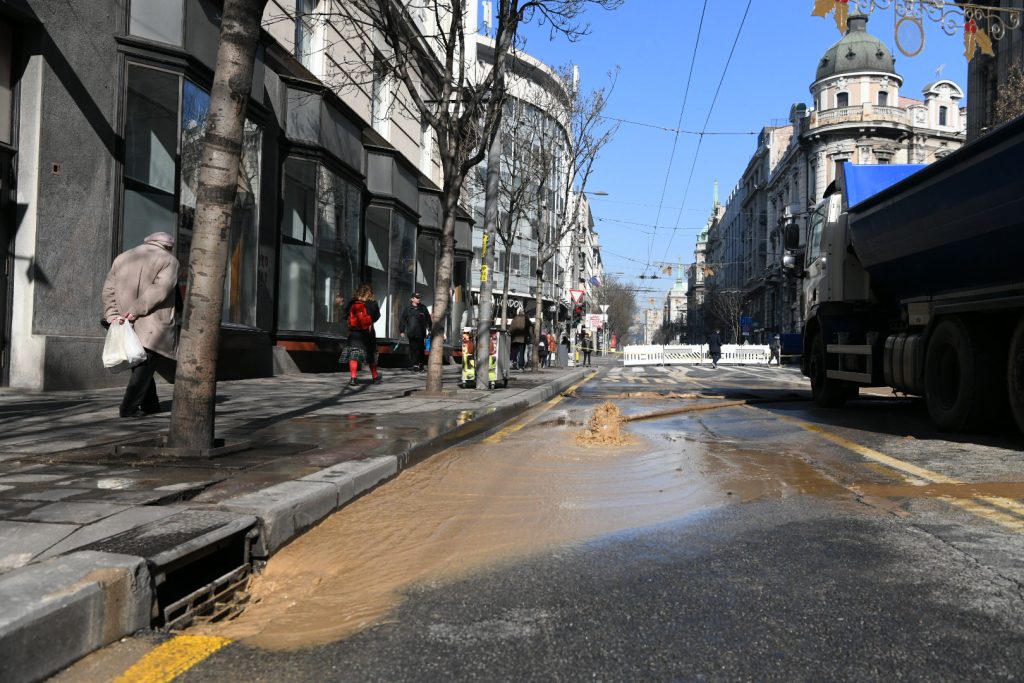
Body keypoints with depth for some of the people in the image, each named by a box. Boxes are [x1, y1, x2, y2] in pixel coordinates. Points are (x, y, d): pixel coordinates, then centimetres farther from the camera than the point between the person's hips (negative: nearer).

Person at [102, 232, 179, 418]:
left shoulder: (122, 258, 19)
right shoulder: (169, 261, 0)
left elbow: (108, 289, 9)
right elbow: (159, 289, -16)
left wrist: (112, 315, 0)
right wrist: (136, 311, -17)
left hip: (126, 324, 6)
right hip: (151, 325, -6)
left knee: (140, 363, 15)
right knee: (145, 364, 0)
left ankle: (150, 404, 22)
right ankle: (129, 407, -6)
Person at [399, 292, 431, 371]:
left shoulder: (423, 308, 6)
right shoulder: (408, 309, 2)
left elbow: (428, 319, 11)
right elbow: (402, 320, 5)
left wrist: (430, 329, 9)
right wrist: (402, 331, 2)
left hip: (421, 333, 1)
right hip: (411, 333, -1)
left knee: (421, 349, 4)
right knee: (413, 349, -1)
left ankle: (421, 365, 14)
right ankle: (415, 365, 5)